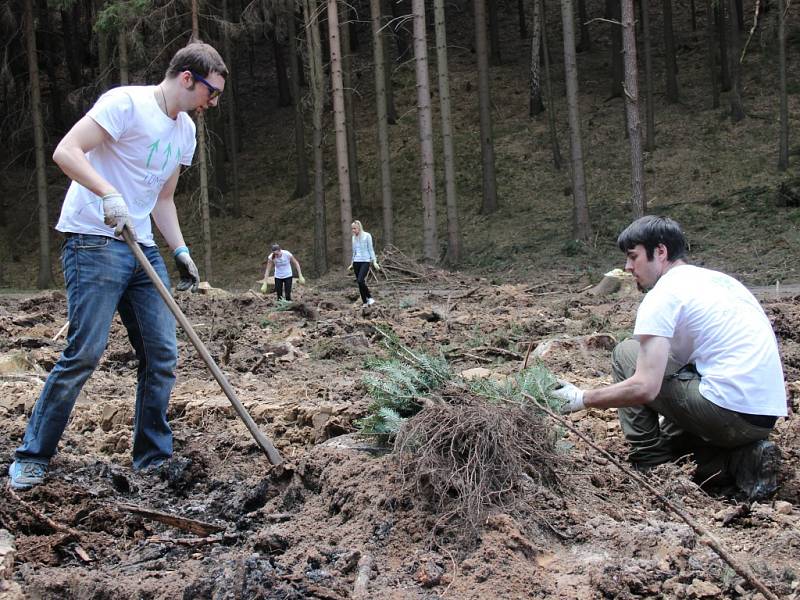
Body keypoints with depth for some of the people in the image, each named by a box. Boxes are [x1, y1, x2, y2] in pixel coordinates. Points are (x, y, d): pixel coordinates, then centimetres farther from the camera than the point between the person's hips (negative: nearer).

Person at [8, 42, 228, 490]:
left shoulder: (185, 130, 16)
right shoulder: (127, 102, -9)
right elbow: (66, 152, -18)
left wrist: (181, 252, 10)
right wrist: (108, 193, -31)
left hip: (143, 249, 8)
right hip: (95, 242, -8)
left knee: (163, 354, 2)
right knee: (85, 352, -13)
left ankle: (153, 460, 13)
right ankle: (32, 458, 1)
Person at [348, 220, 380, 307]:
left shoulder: (367, 236, -3)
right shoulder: (354, 238, 13)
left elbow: (371, 249, -1)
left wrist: (374, 262, -7)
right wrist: (352, 264, 21)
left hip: (365, 261, -6)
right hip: (356, 262, 6)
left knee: (360, 281, -22)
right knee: (359, 283, 2)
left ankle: (370, 298, -6)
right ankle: (365, 302, 9)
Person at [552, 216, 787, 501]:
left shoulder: (663, 295, -8)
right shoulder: (718, 278, 18)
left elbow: (644, 388, -16)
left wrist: (582, 398, -4)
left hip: (731, 409, -9)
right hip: (766, 413, 9)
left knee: (627, 353, 4)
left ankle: (648, 464, 6)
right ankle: (741, 459, 8)